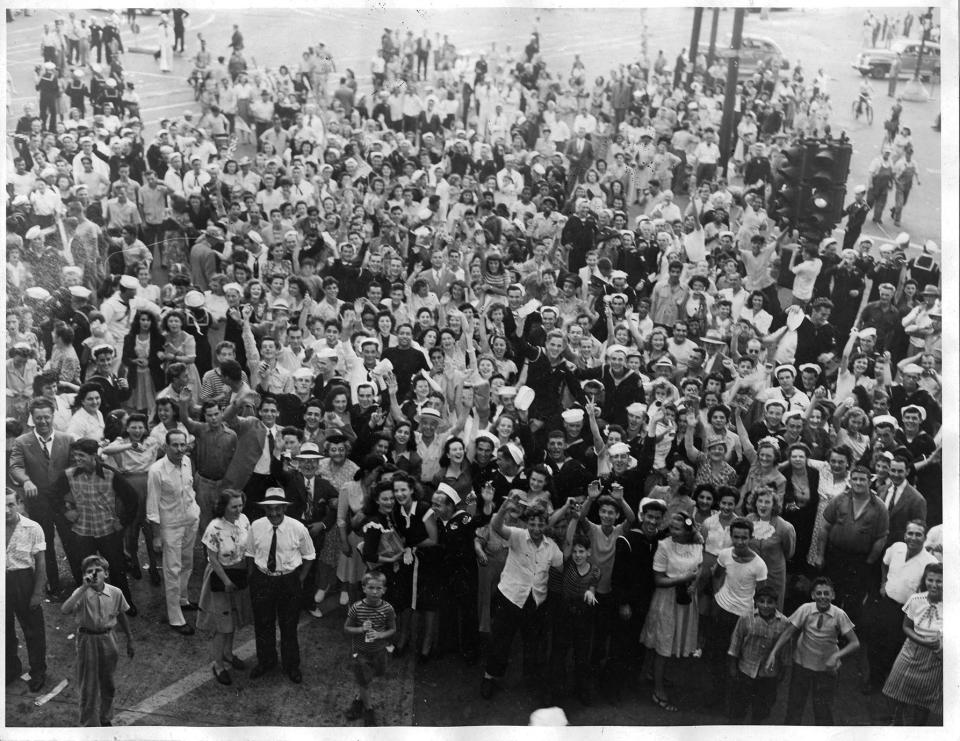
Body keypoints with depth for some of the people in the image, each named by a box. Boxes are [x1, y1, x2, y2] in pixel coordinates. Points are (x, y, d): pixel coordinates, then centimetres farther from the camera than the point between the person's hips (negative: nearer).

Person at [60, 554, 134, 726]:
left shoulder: (115, 593, -9)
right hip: (87, 640, -3)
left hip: (108, 640, 3)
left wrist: (129, 640, 14)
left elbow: (122, 616, 7)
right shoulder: (82, 593, -17)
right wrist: (84, 588, -38)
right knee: (88, 686, 6)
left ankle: (105, 718, 40)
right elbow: (65, 610, -36)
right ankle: (89, 724, 23)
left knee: (108, 684, 17)